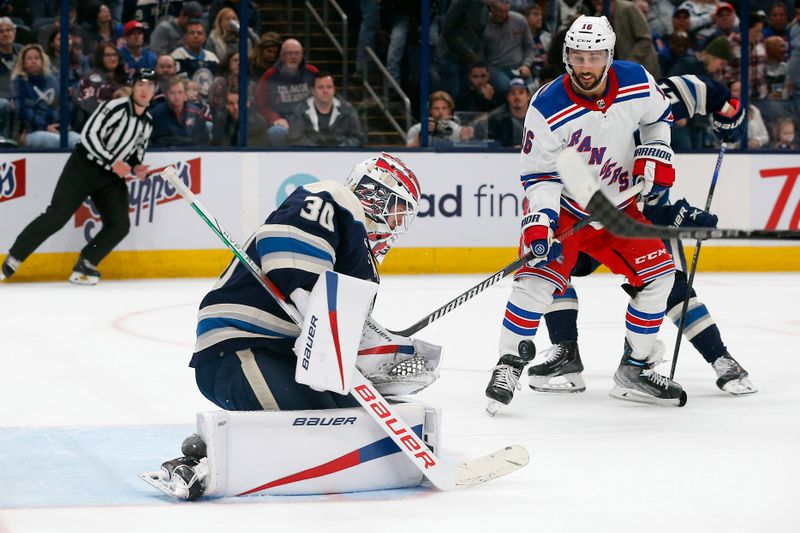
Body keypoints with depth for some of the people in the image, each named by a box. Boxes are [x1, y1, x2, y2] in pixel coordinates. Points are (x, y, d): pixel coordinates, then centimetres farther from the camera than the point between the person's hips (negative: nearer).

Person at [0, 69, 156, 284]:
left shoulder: (148, 122, 10)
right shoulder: (115, 107, -15)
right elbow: (89, 135, -21)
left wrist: (136, 168, -2)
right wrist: (112, 162, -24)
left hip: (112, 178, 7)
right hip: (84, 168, -7)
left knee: (120, 225, -10)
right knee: (56, 216, -14)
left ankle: (85, 266, 2)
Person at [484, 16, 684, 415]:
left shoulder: (637, 83, -14)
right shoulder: (548, 108, -24)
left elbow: (658, 115, 10)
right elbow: (540, 175, -19)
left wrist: (655, 156, -5)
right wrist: (539, 224, -31)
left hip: (618, 205, 5)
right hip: (563, 206, -5)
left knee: (657, 274, 1)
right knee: (538, 275, -23)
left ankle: (635, 370, 13)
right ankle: (509, 365, -9)